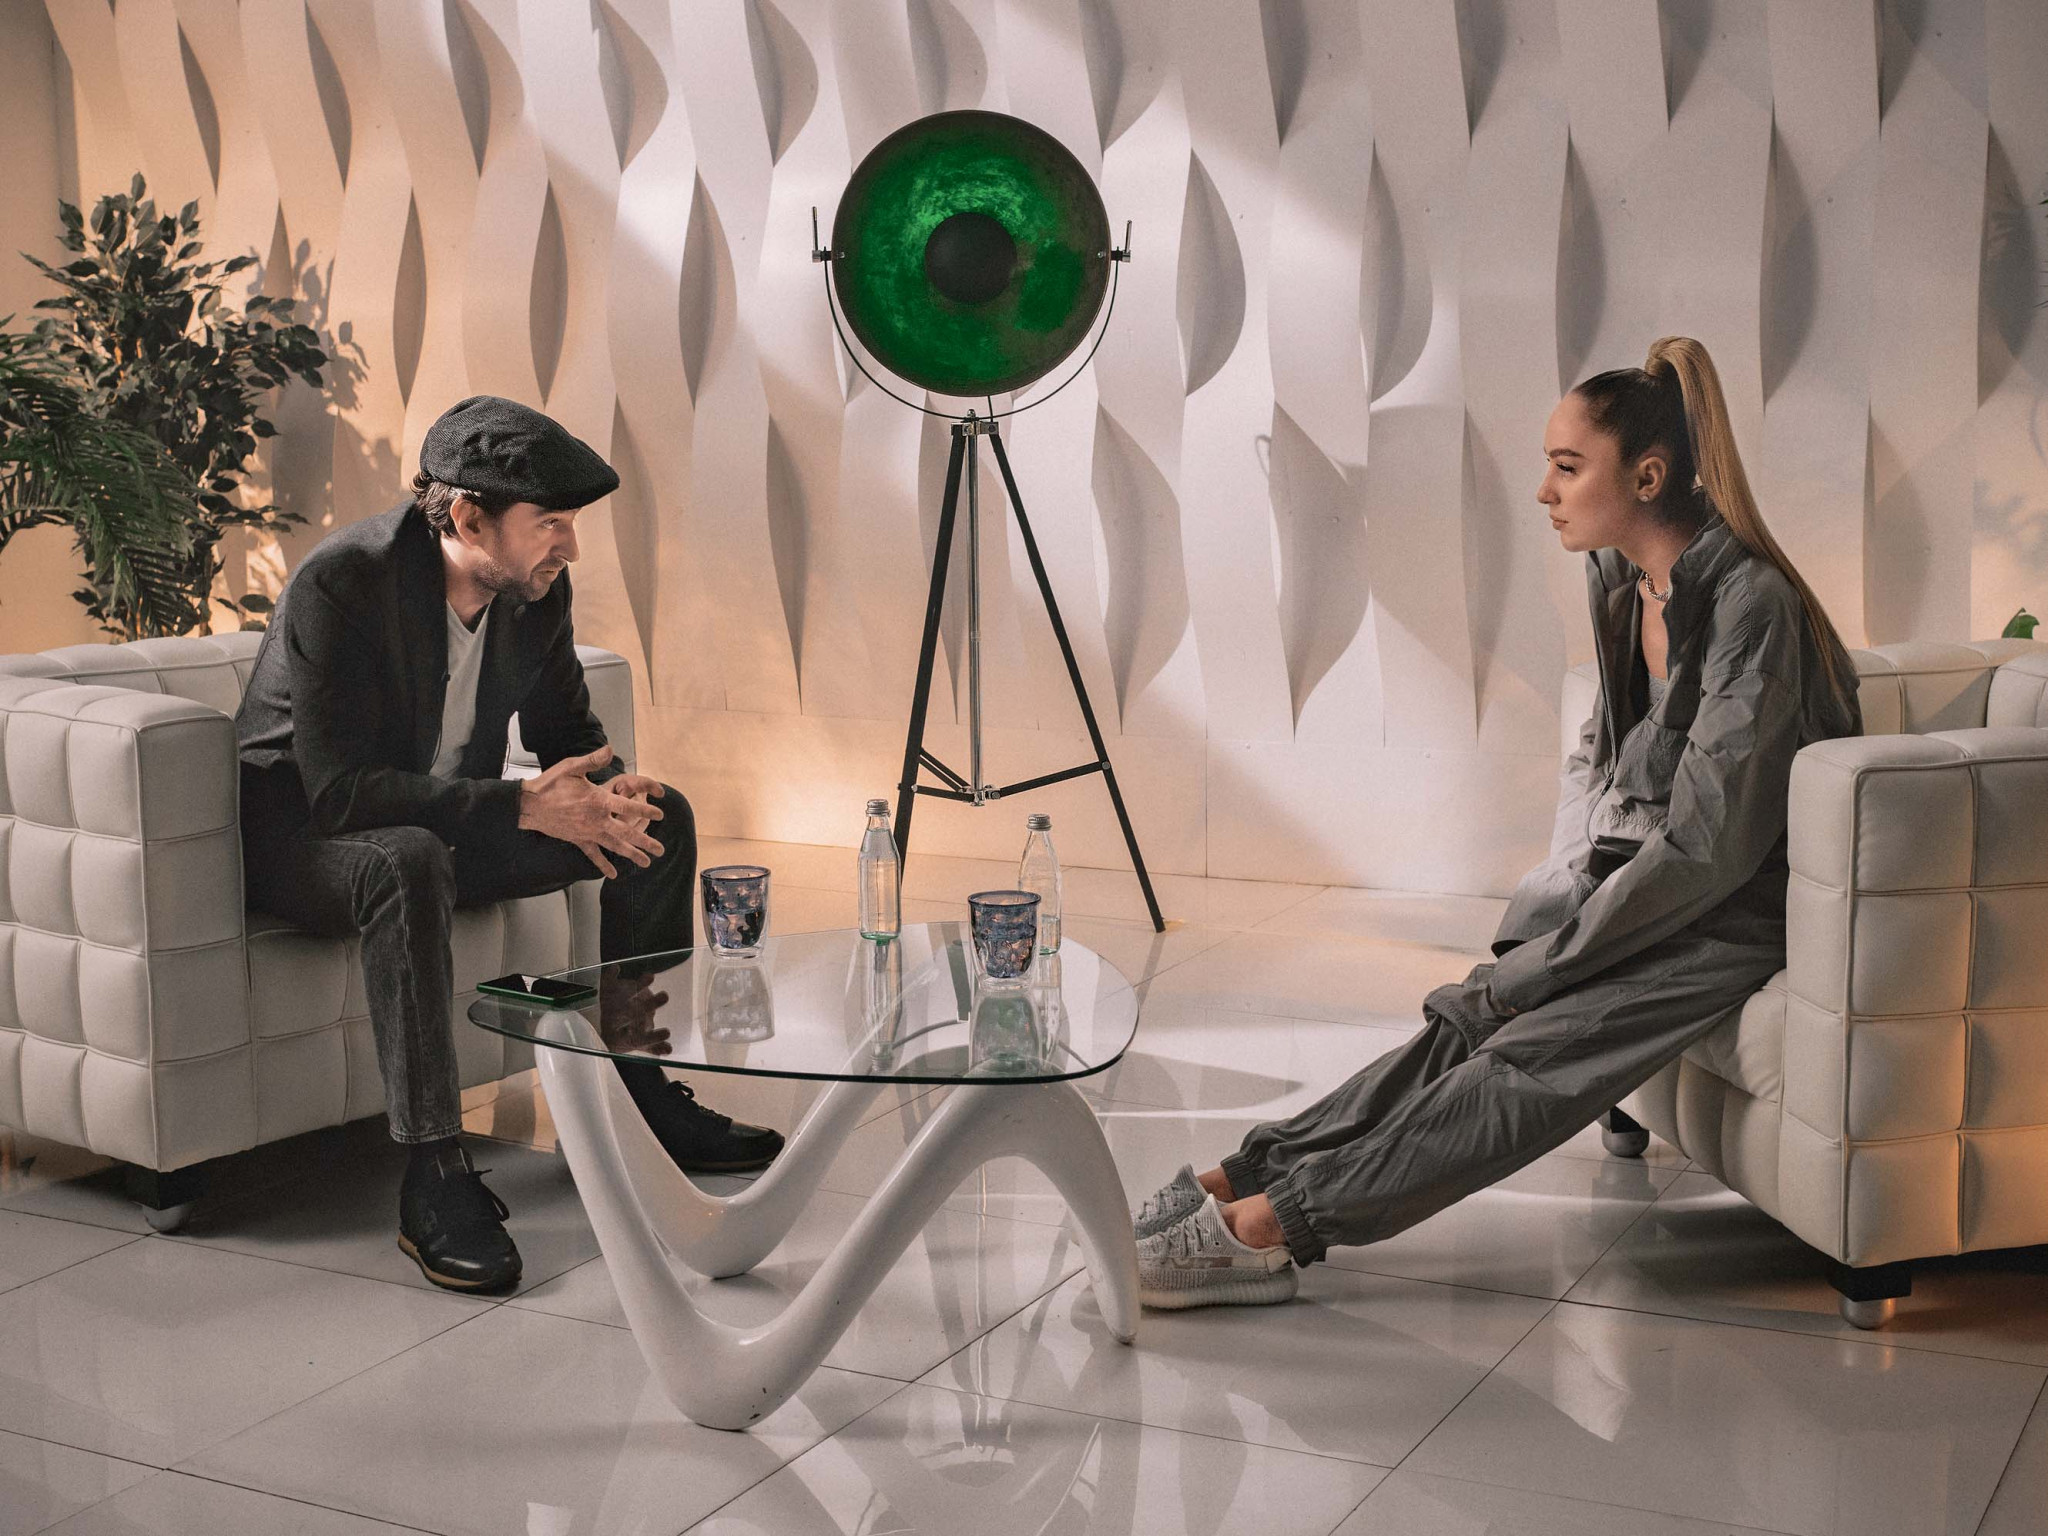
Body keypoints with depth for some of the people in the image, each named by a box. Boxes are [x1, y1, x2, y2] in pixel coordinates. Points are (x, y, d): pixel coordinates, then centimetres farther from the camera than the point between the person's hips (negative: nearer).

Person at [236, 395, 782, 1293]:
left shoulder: (537, 592, -7)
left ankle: (640, 1093, 8)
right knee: (411, 863, -41)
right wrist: (525, 807, -35)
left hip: (450, 818, 7)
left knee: (659, 817, -2)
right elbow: (341, 787, -32)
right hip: (305, 834, -7)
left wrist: (603, 792, -17)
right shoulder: (343, 584, -28)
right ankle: (433, 1181, -35)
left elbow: (571, 733, 8)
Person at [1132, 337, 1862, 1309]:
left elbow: (1706, 842, -23)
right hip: (1644, 889, 8)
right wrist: (1566, 893, 2)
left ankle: (1274, 1223, -28)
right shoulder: (1620, 583, 5)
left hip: (1740, 913, -8)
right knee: (1470, 1022, -13)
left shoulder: (1752, 607, -21)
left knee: (1531, 1054, -24)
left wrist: (1547, 963, -19)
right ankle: (1247, 1176, -20)